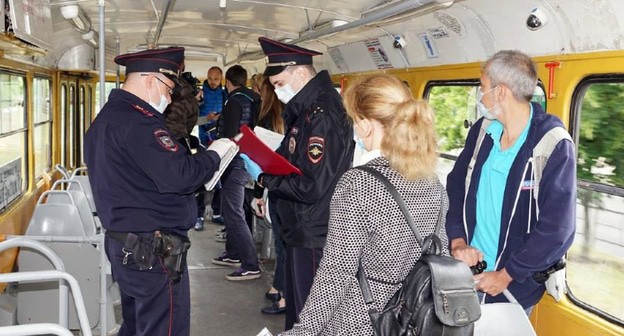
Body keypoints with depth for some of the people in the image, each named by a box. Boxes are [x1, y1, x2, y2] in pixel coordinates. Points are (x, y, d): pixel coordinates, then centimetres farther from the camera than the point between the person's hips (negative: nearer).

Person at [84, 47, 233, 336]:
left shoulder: (107, 117, 15)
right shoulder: (138, 120, -18)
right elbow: (178, 177, -25)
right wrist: (214, 155, -8)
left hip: (122, 244, 11)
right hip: (154, 251, -11)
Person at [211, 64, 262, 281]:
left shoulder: (236, 100, -14)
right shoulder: (253, 99, 12)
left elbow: (229, 135, -19)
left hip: (235, 163, -10)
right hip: (247, 161, 10)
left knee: (234, 214, -9)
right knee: (229, 209, 21)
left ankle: (251, 266, -11)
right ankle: (233, 254, 32)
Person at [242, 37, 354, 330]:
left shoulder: (322, 116, -21)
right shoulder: (305, 109, 10)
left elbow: (312, 188, -25)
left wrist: (264, 177, -14)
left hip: (312, 239, -10)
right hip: (300, 232, 10)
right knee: (297, 316, 21)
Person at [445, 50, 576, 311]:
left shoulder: (554, 146, -20)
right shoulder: (482, 130, -1)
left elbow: (557, 228, -20)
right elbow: (456, 184, 7)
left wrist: (507, 276, -15)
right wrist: (457, 241, -6)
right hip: (468, 269, 5)